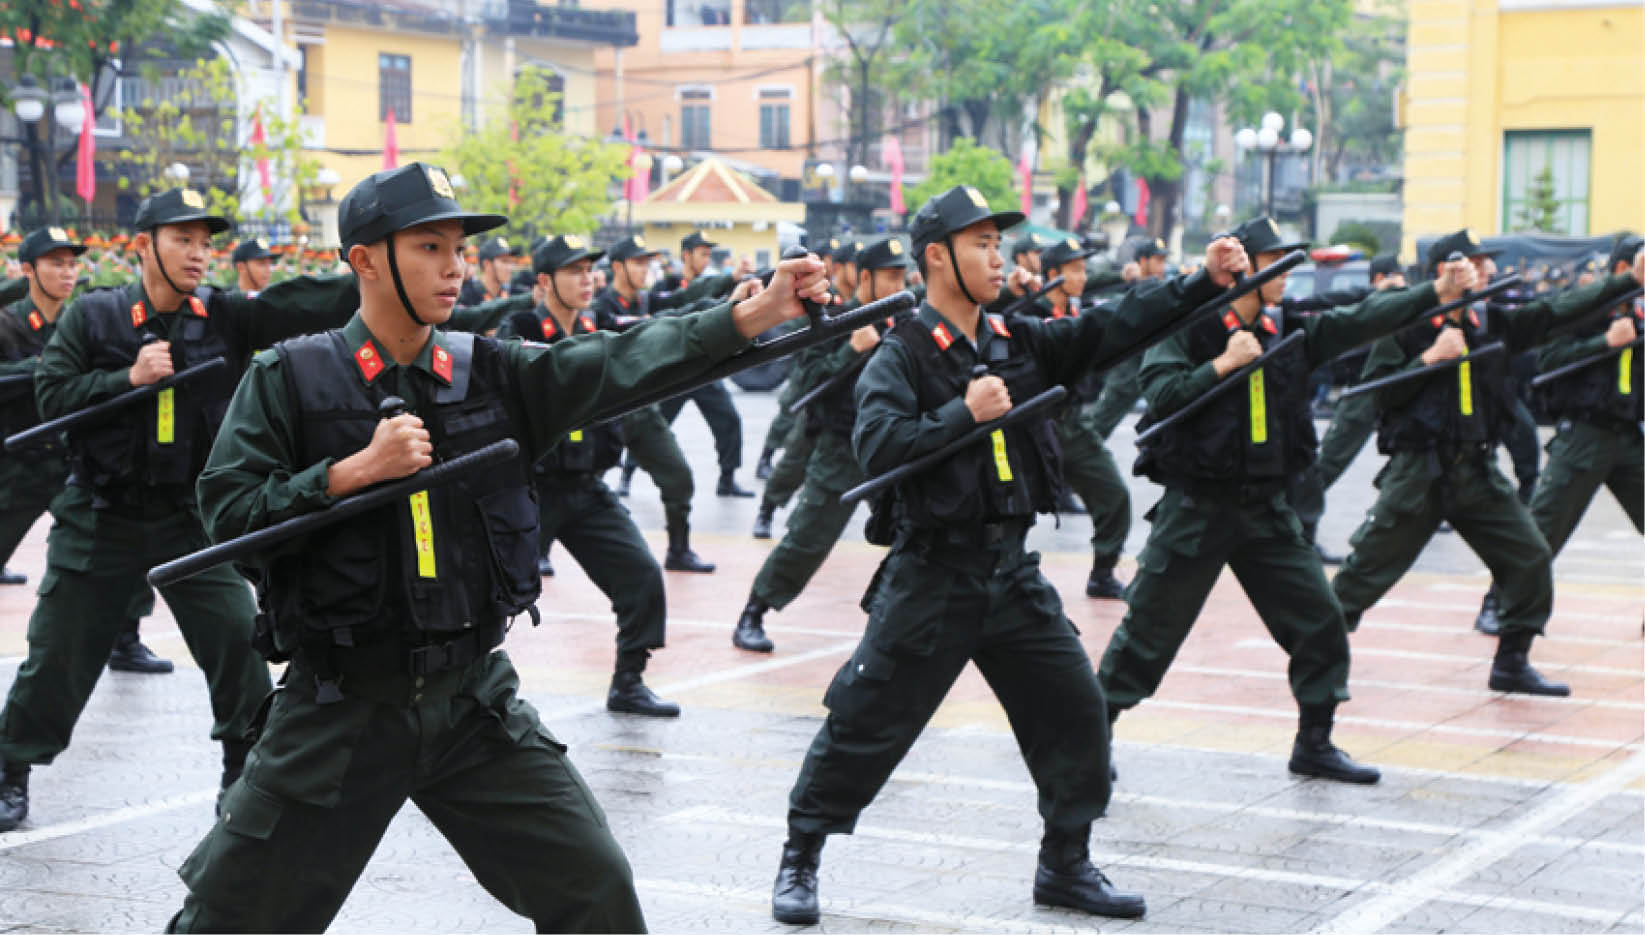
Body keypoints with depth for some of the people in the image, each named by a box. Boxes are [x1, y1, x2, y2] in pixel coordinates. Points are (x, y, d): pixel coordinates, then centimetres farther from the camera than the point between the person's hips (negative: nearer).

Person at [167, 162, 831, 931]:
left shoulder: (488, 372, 3)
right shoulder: (290, 379, -5)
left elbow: (622, 365, -7)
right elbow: (227, 514, -11)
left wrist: (756, 313, -19)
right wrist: (359, 469, -20)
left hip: (473, 698, 3)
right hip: (342, 708, -2)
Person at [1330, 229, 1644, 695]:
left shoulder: (1493, 323, 8)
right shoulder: (1406, 325, -8)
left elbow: (1559, 310, 6)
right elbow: (1373, 391, -12)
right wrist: (1430, 359, -19)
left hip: (1476, 472, 6)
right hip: (1418, 469, -6)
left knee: (1531, 559, 2)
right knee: (1367, 569, -2)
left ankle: (1512, 664, 13)